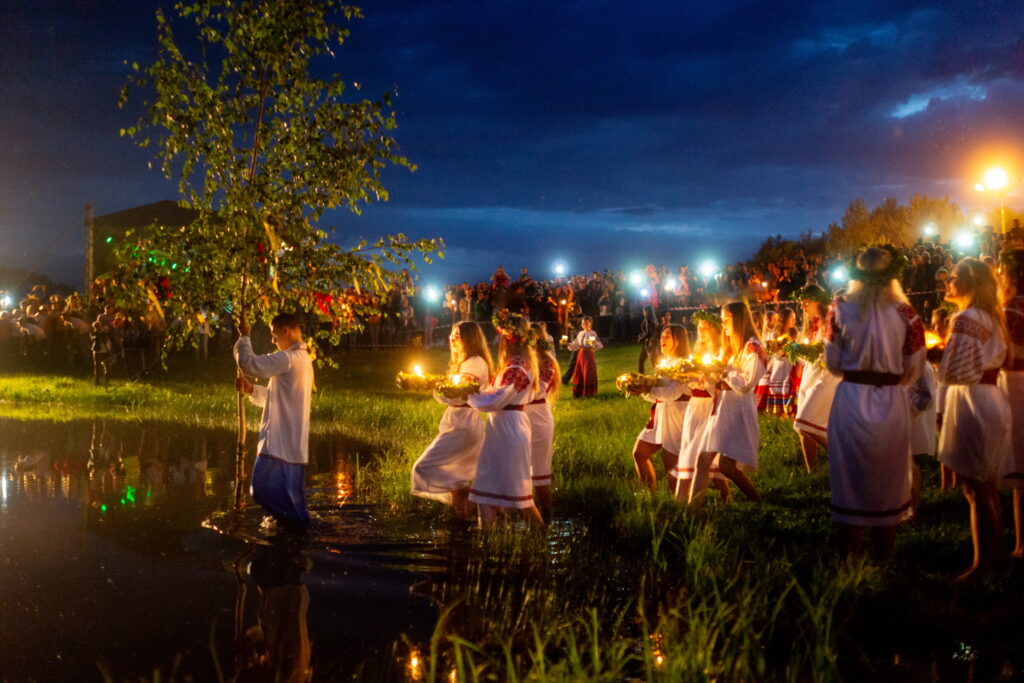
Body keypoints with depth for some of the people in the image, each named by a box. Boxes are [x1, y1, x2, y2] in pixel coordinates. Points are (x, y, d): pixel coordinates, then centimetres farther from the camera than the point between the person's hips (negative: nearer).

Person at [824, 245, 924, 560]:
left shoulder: (840, 308, -6)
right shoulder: (905, 312, -7)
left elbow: (833, 363, -3)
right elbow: (912, 370, -4)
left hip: (850, 401, 0)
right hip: (892, 404, 0)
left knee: (850, 483, 11)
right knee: (888, 483, 15)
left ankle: (851, 557, 18)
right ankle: (883, 555, 24)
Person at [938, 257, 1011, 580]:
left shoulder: (967, 319, -16)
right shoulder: (991, 317, 13)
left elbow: (952, 372, -22)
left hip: (972, 406, -10)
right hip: (992, 403, 10)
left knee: (975, 490, -4)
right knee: (988, 488, 17)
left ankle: (982, 565, 0)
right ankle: (994, 554, 26)